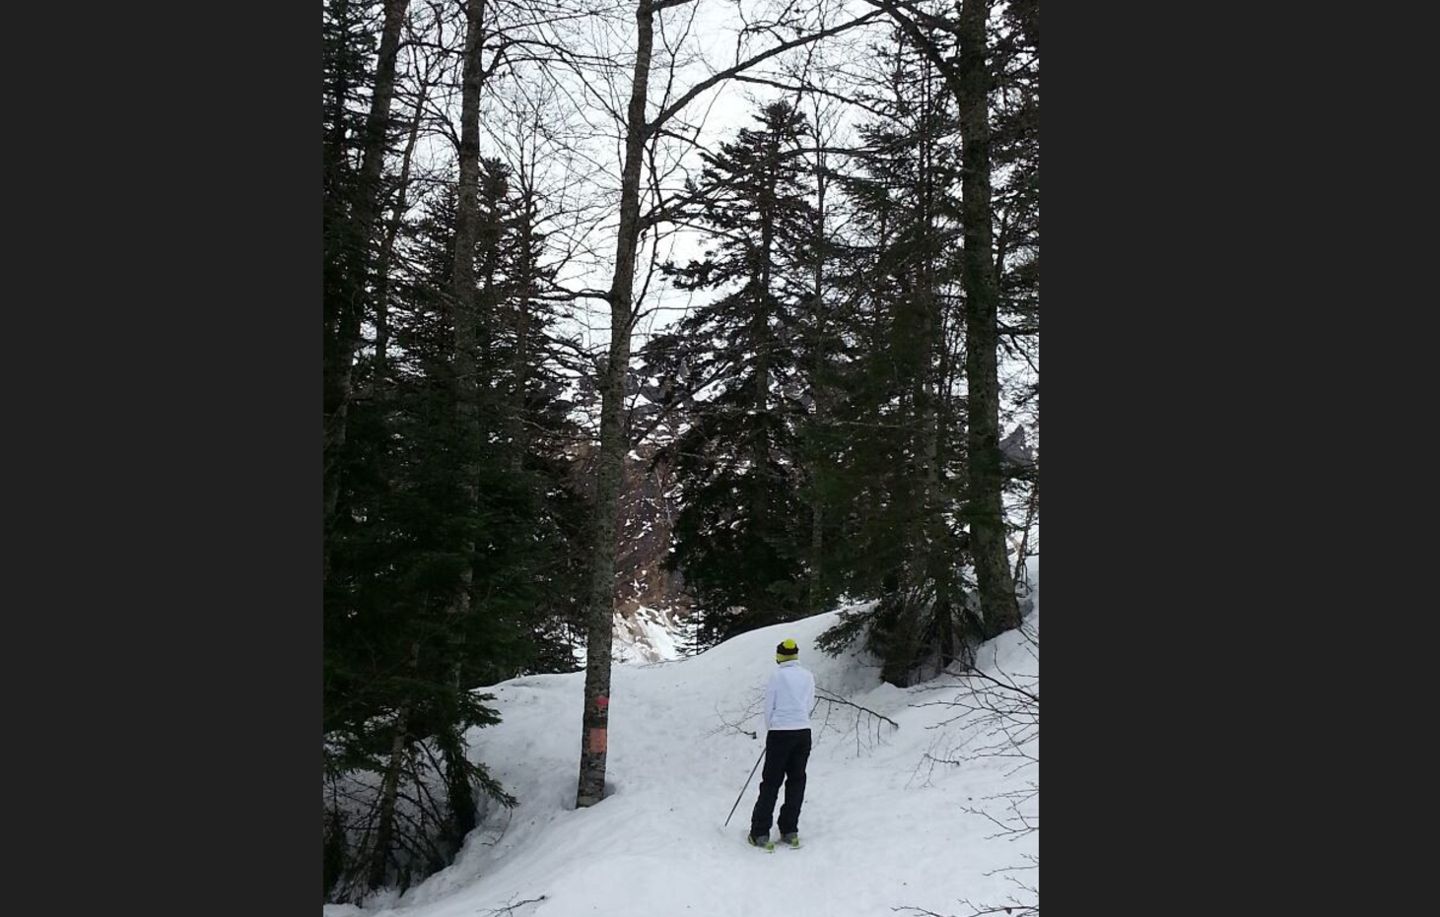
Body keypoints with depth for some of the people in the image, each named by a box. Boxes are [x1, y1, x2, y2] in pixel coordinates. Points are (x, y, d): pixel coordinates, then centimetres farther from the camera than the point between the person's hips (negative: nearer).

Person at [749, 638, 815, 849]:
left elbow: (769, 708, -2)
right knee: (796, 781, 12)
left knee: (771, 783, 3)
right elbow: (810, 705, 11)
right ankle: (789, 831, 14)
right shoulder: (808, 676, 3)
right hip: (804, 732, 3)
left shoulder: (777, 676, -8)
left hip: (780, 733, -3)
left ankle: (760, 833, 3)